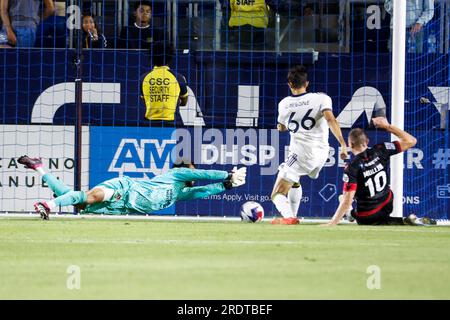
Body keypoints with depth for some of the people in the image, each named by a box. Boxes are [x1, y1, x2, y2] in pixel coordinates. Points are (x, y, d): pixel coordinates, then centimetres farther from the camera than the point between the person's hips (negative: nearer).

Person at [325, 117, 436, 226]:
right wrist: (387, 126, 2)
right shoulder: (380, 151, -11)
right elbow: (411, 141, -3)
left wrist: (333, 223, -28)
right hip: (387, 205, 8)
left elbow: (347, 200, -28)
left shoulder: (352, 167, -23)